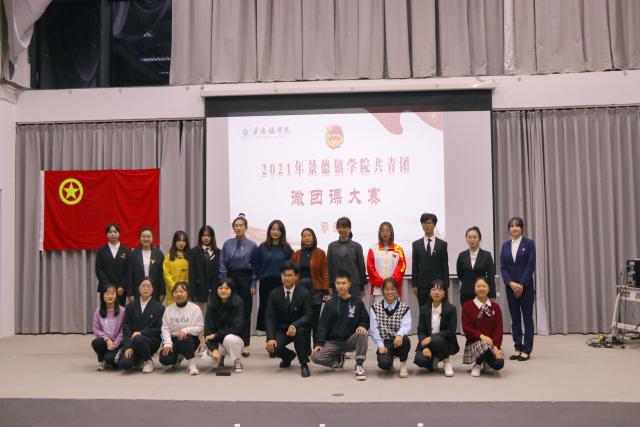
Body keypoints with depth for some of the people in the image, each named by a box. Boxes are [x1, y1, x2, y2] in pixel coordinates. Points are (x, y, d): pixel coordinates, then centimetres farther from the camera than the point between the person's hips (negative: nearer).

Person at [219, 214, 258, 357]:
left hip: (246, 280, -1)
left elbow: (256, 267, 1)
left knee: (245, 312, 2)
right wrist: (223, 282, -1)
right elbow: (222, 265, 5)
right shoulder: (227, 244, 4)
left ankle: (245, 345, 8)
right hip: (231, 279, 1)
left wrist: (253, 285, -4)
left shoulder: (252, 245, 0)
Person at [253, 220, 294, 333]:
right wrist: (261, 275, 3)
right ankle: (265, 327, 13)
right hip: (265, 283, 1)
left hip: (281, 283, -1)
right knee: (265, 306, 5)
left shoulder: (286, 248, 1)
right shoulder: (262, 247, 3)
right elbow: (255, 264, 8)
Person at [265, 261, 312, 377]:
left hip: (299, 328, -2)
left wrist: (294, 325, -38)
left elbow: (307, 316, -17)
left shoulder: (304, 293, -10)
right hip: (281, 329, 2)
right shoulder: (274, 293, -5)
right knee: (272, 347, -25)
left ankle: (304, 364, -14)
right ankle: (288, 355, 14)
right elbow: (269, 317, -9)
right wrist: (271, 338, -24)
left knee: (300, 331, -37)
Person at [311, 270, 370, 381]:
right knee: (315, 356, -23)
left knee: (363, 334, -33)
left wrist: (362, 326, -22)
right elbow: (322, 325, -2)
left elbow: (366, 321, 3)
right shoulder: (330, 304, 1)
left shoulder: (357, 302, 1)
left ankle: (359, 366, -18)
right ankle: (338, 360, 8)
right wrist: (319, 343, -14)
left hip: (351, 340, -1)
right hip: (333, 342, 1)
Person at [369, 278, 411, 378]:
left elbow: (406, 325, -14)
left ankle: (403, 365, -8)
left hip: (398, 343, 0)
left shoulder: (404, 308, 4)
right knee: (384, 363, -31)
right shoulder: (375, 307, 5)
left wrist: (400, 334, -36)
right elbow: (374, 329, -2)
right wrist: (380, 345, -15)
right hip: (384, 343, 0)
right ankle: (389, 361, 11)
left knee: (405, 339, -36)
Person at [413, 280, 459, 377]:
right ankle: (433, 359, 11)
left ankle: (447, 363, -8)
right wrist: (425, 347, -20)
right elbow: (421, 331, -2)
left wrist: (431, 337, -22)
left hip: (445, 342, -2)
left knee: (436, 340, -37)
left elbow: (451, 331, -13)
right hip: (427, 342, 3)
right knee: (419, 360, -27)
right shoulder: (424, 309, 2)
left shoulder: (451, 308, -7)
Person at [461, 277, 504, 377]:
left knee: (499, 364, -27)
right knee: (486, 346, -39)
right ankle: (477, 364, -4)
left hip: (492, 343, 3)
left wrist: (496, 346, -13)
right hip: (474, 342, -3)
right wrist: (481, 336, -20)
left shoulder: (495, 307, 9)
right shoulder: (467, 306, 2)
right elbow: (466, 328, -4)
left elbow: (498, 328, 2)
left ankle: (486, 362, 12)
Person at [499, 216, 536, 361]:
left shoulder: (529, 243, -2)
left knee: (527, 318, 2)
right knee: (515, 319, 7)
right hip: (510, 287, 4)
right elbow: (502, 267, 3)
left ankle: (527, 350, 8)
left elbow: (531, 265, -8)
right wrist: (511, 283, -10)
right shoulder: (505, 245, 8)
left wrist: (521, 284, -13)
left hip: (526, 286, -3)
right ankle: (518, 348, 15)